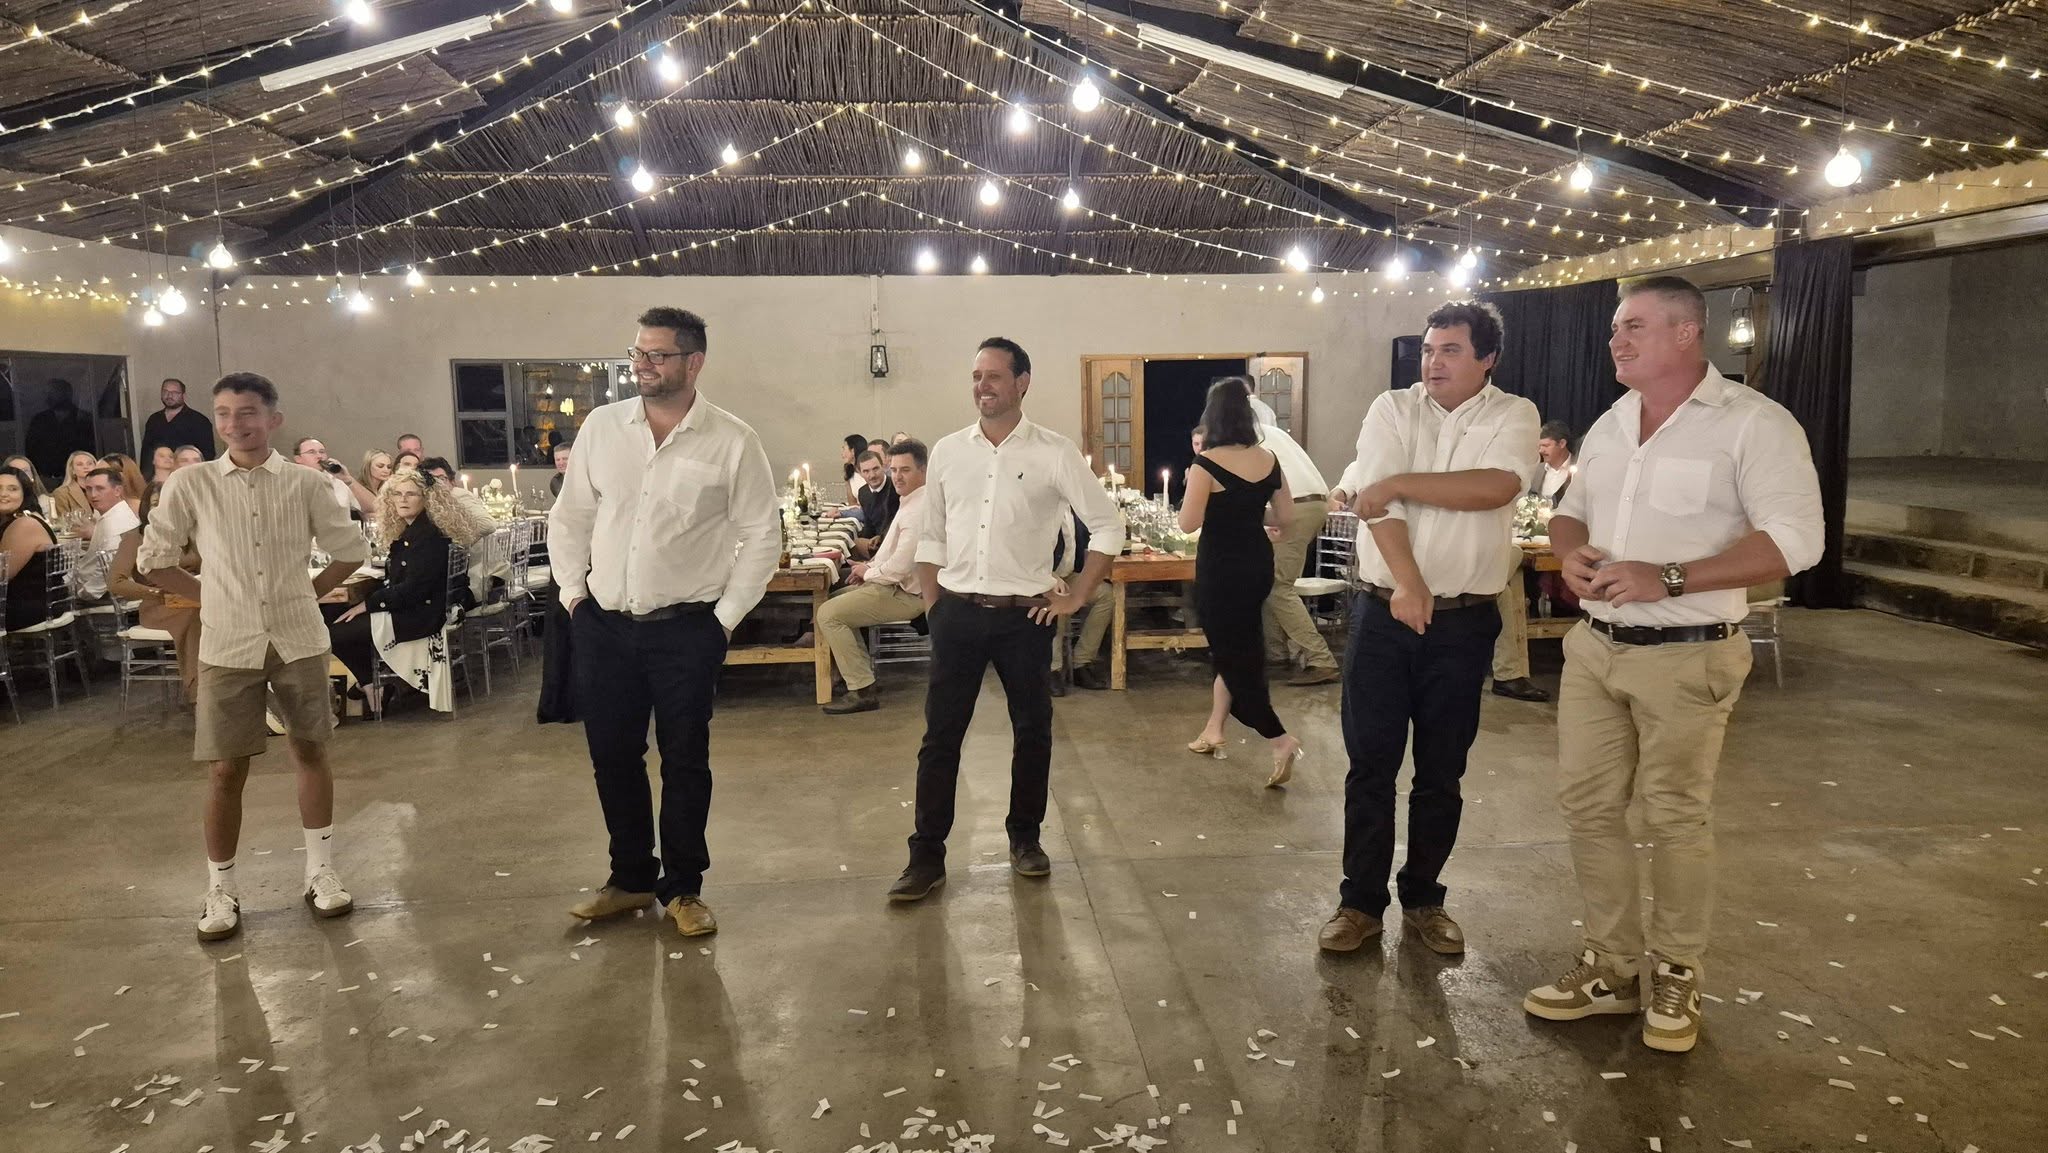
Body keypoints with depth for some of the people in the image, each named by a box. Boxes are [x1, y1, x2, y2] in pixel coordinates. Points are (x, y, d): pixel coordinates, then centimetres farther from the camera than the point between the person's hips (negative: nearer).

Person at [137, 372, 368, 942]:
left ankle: (321, 871, 22)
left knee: (310, 751, 9)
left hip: (298, 639, 1)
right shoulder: (189, 484, -3)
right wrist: (211, 599, 4)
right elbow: (153, 561, 5)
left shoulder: (306, 483, -3)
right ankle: (221, 889, 18)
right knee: (226, 769, 4)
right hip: (228, 645, 0)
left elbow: (350, 550, 8)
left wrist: (309, 593, 4)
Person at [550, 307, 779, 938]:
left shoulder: (732, 440, -7)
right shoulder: (601, 426, 4)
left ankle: (683, 887, 23)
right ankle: (630, 878, 31)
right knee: (612, 756, 12)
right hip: (603, 626, 4)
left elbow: (761, 534, -4)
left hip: (685, 628, -3)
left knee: (685, 761, 7)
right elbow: (569, 518, 11)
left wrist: (727, 617, -6)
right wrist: (573, 592, 4)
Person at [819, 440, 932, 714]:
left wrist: (869, 573, -10)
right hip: (898, 585, 11)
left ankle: (862, 691, -13)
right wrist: (871, 566, 5)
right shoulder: (910, 502, 12)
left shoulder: (918, 510, -23)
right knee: (838, 598, 24)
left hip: (906, 594, -11)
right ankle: (862, 669, 23)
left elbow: (901, 565, -28)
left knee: (828, 614, -14)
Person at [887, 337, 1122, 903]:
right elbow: (931, 537, 12)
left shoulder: (1054, 453, -5)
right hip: (957, 613, 2)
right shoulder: (948, 451, 5)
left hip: (1024, 616, -1)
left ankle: (1025, 837, 30)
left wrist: (1074, 598, -4)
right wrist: (932, 607, 5)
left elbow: (1108, 527, -1)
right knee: (940, 736, 3)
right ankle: (927, 856, 12)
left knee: (1033, 732, 11)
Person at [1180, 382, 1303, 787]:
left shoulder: (1207, 463, -17)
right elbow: (1285, 517, 8)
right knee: (1241, 647, 20)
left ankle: (1280, 739, -7)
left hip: (1220, 567, -6)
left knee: (1230, 652, 2)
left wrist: (1193, 483, -1)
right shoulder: (1269, 459, 1)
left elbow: (1188, 523, -17)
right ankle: (1214, 730, 32)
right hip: (1258, 563, 7)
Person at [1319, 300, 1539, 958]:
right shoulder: (1392, 410, 2)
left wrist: (1399, 483, -15)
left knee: (1442, 770, 11)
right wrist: (1407, 585, -22)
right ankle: (1361, 901, 17)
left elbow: (1496, 488, -20)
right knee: (1371, 762, 4)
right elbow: (1374, 502, -11)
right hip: (1383, 611, 1)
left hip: (1463, 621, 0)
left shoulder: (1513, 416, 1)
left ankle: (1423, 898, 26)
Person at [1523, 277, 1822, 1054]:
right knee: (1587, 803, 8)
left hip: (1687, 656, -6)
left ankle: (1675, 978, 22)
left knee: (1675, 818, 4)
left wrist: (1669, 578, -25)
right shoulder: (1609, 425, 11)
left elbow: (1795, 539, -18)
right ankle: (1613, 967, 22)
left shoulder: (1752, 423, -11)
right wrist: (1570, 552, -4)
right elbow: (1571, 509, 21)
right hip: (1595, 646, 7)